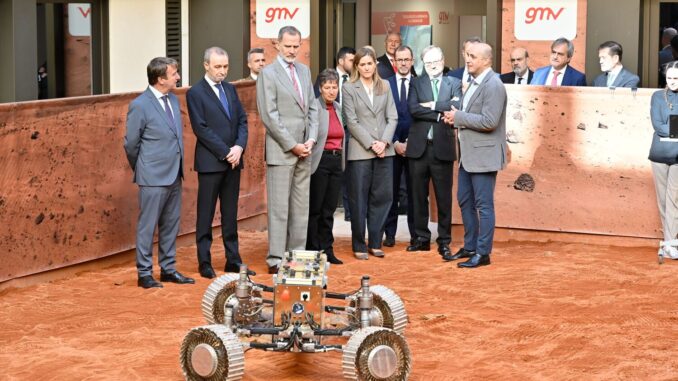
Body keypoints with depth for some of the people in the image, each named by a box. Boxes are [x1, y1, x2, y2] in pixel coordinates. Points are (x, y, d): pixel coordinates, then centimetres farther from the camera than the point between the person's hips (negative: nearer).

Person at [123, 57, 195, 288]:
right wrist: (141, 171, 6)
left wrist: (178, 168, 16)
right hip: (153, 178, -7)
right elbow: (131, 144, -5)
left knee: (171, 225, 14)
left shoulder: (173, 100, 10)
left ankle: (168, 269, 24)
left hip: (174, 175, 7)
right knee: (147, 226, 1)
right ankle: (144, 273, 8)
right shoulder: (140, 106, -13)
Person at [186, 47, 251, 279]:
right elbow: (201, 129, -12)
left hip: (233, 160, 6)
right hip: (210, 162, -6)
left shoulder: (230, 89, 13)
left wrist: (239, 147, -7)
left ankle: (233, 260, 15)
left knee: (230, 214, 10)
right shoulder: (195, 93, -6)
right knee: (206, 215, 1)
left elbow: (242, 120, 10)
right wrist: (225, 152, -14)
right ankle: (204, 263, 8)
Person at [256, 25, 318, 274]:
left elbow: (312, 108, 15)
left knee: (301, 208, 9)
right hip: (281, 151, -6)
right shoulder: (268, 73, -6)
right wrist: (292, 146, -13)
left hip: (303, 151, 7)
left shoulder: (304, 71, 14)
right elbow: (269, 116, -12)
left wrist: (311, 140, 0)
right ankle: (276, 260, 0)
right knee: (279, 208, -4)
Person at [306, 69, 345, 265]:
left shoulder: (338, 107, 13)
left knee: (329, 209, 10)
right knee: (315, 209, 0)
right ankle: (312, 251, 6)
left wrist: (341, 159, 17)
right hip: (319, 162, -6)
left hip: (337, 161, 6)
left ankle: (327, 250, 15)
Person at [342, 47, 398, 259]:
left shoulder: (385, 87, 11)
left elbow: (392, 118, 7)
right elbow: (352, 121, -5)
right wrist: (371, 144, -12)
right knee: (359, 200, 1)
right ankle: (359, 246, 9)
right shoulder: (349, 88, 1)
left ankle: (375, 243, 13)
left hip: (384, 150, 3)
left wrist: (384, 142, -8)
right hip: (360, 152, -3)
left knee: (382, 197, 3)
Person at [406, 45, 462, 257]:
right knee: (419, 196, 8)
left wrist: (432, 106, -11)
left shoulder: (454, 83, 8)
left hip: (442, 148, -1)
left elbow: (456, 107, -10)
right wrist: (441, 113, -12)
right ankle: (422, 238, 18)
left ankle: (444, 241, 8)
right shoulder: (416, 83, 9)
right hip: (419, 147, 1)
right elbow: (413, 109, -7)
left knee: (444, 197, 1)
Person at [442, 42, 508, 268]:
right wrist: (455, 117, 2)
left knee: (483, 205, -3)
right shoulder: (474, 83, 14)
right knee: (465, 201, 15)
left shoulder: (493, 86, -16)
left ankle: (483, 253, 4)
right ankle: (470, 247, 26)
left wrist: (459, 117, -16)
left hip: (483, 155, -10)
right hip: (468, 154, 10)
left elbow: (489, 121, -24)